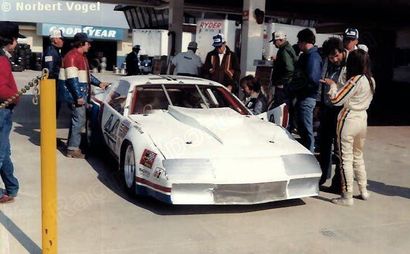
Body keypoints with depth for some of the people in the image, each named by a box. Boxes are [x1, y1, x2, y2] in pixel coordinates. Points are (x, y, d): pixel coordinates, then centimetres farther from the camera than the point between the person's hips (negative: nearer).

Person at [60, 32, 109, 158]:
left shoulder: (82, 56, 18)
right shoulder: (72, 56, -14)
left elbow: (86, 75, 28)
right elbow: (72, 79, -21)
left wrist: (99, 83, 20)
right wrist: (78, 96, -23)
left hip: (82, 94, 10)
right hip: (76, 95, -10)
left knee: (77, 120, 14)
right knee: (79, 121, -8)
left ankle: (73, 146, 23)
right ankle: (73, 149, -2)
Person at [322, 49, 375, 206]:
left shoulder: (355, 80, -18)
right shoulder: (371, 80, 7)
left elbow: (336, 100, -19)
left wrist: (332, 84, -3)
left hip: (349, 120, -8)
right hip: (363, 118, 8)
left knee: (346, 159, -1)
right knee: (358, 156, 21)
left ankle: (347, 197, 4)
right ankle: (363, 191, 29)